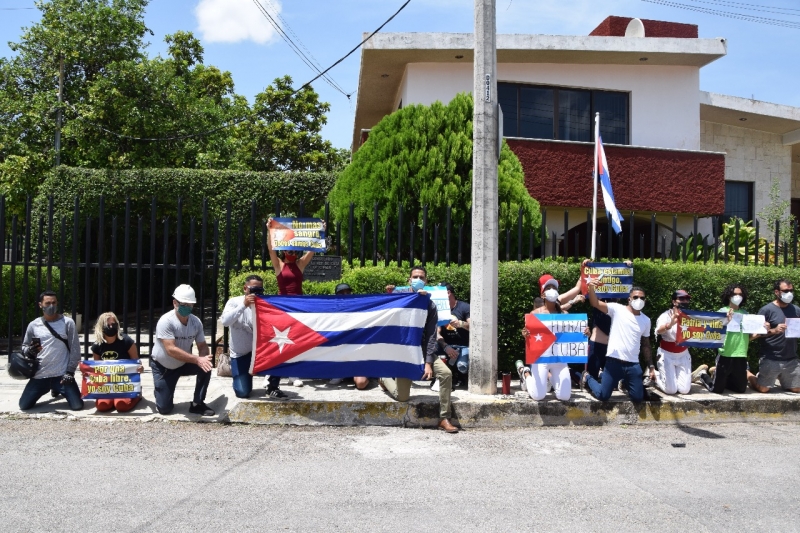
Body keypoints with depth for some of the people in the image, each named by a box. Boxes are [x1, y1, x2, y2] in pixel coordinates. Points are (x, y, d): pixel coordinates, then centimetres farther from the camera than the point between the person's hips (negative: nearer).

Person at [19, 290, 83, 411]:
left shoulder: (67, 323, -3)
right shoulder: (33, 325, 4)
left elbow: (75, 349, -3)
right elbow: (24, 347, 13)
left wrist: (70, 372, -10)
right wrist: (30, 351, -12)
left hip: (62, 375, -2)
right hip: (39, 376, 3)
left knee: (77, 406, -11)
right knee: (24, 405, 0)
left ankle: (58, 389, 25)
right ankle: (50, 388, 30)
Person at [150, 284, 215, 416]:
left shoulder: (196, 322, -13)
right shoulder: (166, 321, -29)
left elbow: (202, 345, -7)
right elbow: (171, 350, -36)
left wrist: (204, 358, -31)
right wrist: (197, 359, -42)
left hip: (183, 364, 4)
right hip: (163, 367, -4)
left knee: (205, 367, -24)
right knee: (164, 408, -6)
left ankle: (197, 404, -6)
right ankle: (161, 391, 30)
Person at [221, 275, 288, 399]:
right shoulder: (234, 302, -8)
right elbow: (224, 321, -26)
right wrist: (243, 305, -32)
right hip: (240, 355, -1)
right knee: (243, 393, -12)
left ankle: (272, 387, -7)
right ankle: (244, 377, 26)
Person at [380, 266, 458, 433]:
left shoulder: (430, 305, -1)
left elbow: (431, 336, -6)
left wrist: (428, 362, -16)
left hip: (423, 349, 2)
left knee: (446, 373, -23)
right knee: (402, 397, -4)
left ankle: (444, 419, -13)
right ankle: (384, 378, 31)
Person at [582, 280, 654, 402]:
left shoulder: (646, 320, 10)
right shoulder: (617, 309, -4)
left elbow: (645, 344, 17)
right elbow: (595, 303, -16)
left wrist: (651, 366, 14)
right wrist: (591, 287, -35)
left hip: (633, 364, 4)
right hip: (614, 361, -4)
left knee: (638, 397, 6)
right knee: (603, 396, -2)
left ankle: (625, 382, 39)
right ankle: (588, 377, 30)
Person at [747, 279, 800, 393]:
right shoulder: (767, 310, -7)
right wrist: (774, 330, -24)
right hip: (770, 359, -5)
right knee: (763, 389, -4)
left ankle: (777, 378, 36)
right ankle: (747, 374, 26)